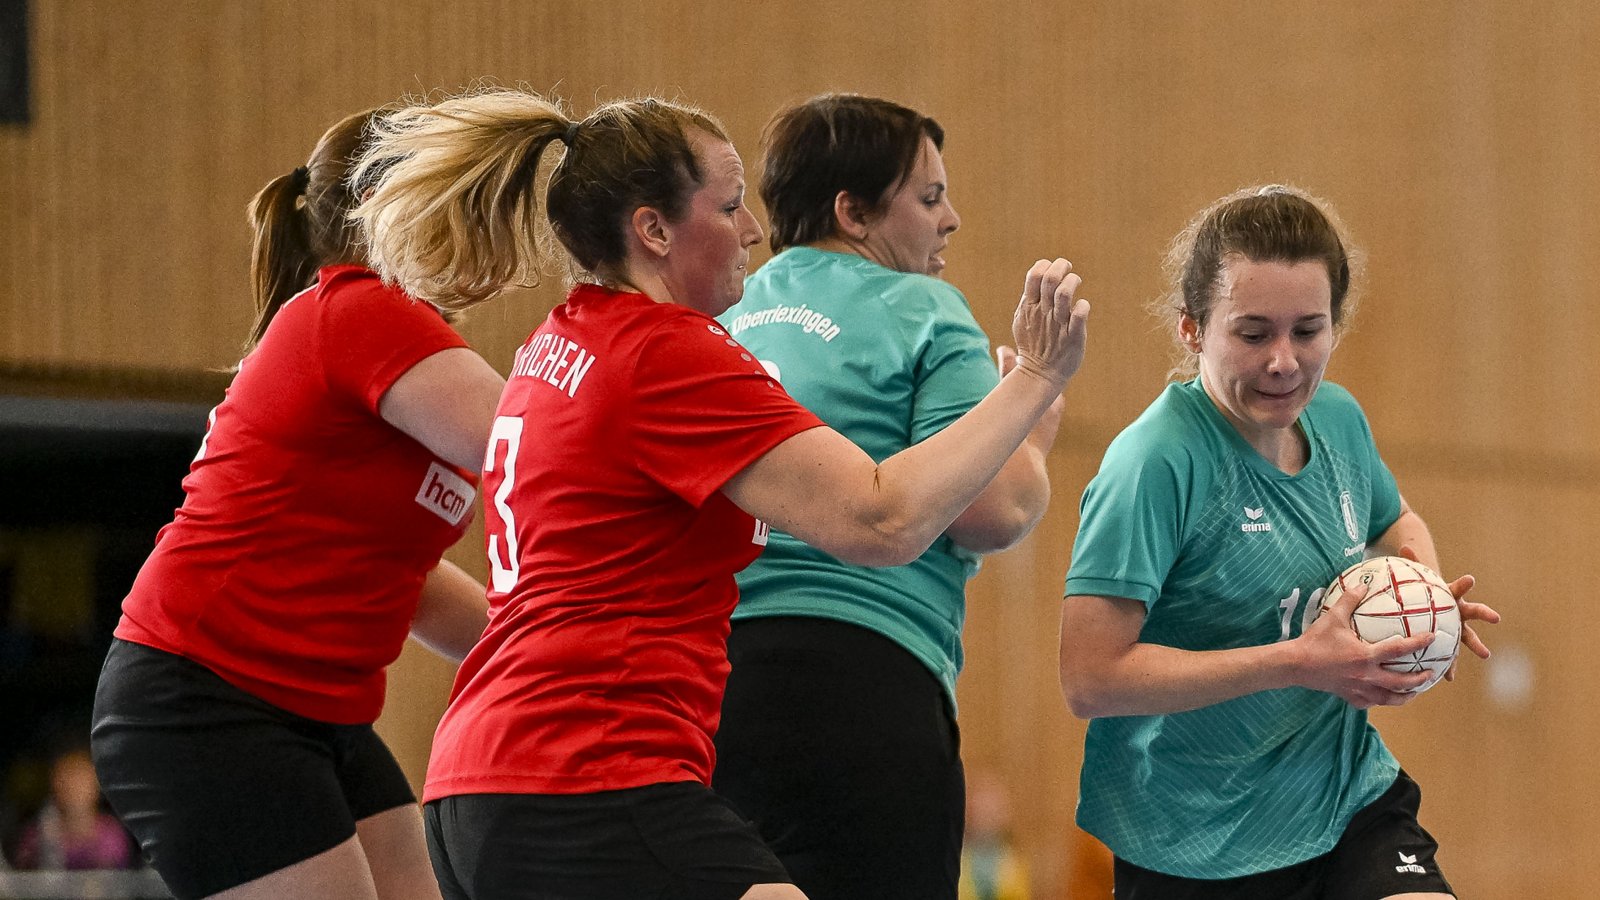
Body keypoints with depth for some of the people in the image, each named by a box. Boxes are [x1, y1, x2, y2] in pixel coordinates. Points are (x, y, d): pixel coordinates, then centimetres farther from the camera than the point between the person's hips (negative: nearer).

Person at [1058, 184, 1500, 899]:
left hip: (1350, 797, 5)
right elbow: (1090, 678, -25)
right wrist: (1297, 664, -26)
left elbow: (1394, 521, 26)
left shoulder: (1336, 419, 2)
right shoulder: (1158, 462, -20)